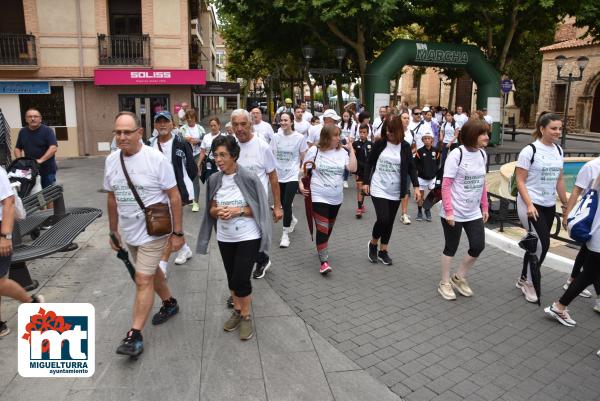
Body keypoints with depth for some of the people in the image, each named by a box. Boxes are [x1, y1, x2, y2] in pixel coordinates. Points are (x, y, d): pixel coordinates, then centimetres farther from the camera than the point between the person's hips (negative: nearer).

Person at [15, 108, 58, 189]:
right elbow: (17, 148, 18)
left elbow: (53, 148, -17)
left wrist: (41, 160, -26)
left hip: (47, 170, -4)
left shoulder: (47, 130, -7)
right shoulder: (22, 132, 10)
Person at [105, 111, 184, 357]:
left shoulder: (156, 159, -17)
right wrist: (113, 231, 15)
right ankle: (170, 303, 43)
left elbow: (174, 197, -13)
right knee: (150, 271, 21)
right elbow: (112, 198, 11)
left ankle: (135, 335, 7)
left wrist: (178, 232, -13)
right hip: (128, 231, 6)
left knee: (143, 280, -4)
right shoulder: (111, 161, 1)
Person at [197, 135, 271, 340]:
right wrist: (218, 211, -16)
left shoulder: (249, 178, -15)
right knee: (232, 278, 16)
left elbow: (259, 209, -9)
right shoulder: (214, 180, -2)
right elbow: (211, 209, 7)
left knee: (241, 279, -4)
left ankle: (246, 316, 20)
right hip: (225, 238, 5)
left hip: (248, 238, -4)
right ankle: (237, 311, 38)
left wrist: (238, 210, -23)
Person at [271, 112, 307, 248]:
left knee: (287, 203, -11)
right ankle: (292, 220, 45)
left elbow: (303, 158, 0)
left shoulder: (299, 137, -5)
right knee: (283, 203, 14)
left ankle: (285, 234, 1)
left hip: (292, 175, -4)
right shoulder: (276, 137, 2)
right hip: (279, 175, 4)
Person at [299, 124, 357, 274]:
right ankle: (324, 261, -8)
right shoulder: (314, 150, -6)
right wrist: (301, 184, -10)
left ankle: (322, 248, 42)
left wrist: (351, 150, -10)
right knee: (322, 229, -11)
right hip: (319, 197, -4)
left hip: (336, 198, 4)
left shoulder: (342, 151, 1)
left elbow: (353, 168, -10)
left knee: (329, 228, 18)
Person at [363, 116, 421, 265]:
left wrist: (416, 186, -5)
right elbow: (369, 163, 4)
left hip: (395, 191, 3)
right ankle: (373, 243, 15)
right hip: (379, 188, -2)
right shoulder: (379, 144, -4)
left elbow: (411, 168, 4)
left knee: (390, 221, 8)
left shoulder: (405, 147, 0)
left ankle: (383, 250, 23)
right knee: (383, 219, -12)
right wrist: (366, 182, 0)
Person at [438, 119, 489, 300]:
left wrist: (484, 207, 13)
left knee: (478, 246, 7)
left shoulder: (482, 154, 4)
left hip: (474, 212, 6)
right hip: (454, 213, -6)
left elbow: (482, 183, 13)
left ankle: (459, 278, 30)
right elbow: (446, 185, -17)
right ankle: (445, 283, 26)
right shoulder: (457, 154, -16)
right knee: (451, 248, 7)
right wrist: (449, 211, -20)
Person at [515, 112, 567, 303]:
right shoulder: (530, 150, -12)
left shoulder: (558, 150, 7)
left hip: (549, 206, 7)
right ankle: (528, 282, 10)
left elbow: (559, 180, 15)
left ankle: (524, 280, 27)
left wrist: (565, 204, 16)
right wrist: (529, 205, -21)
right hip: (531, 204, -7)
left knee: (537, 244, 11)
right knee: (541, 244, -10)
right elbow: (520, 181, -13)